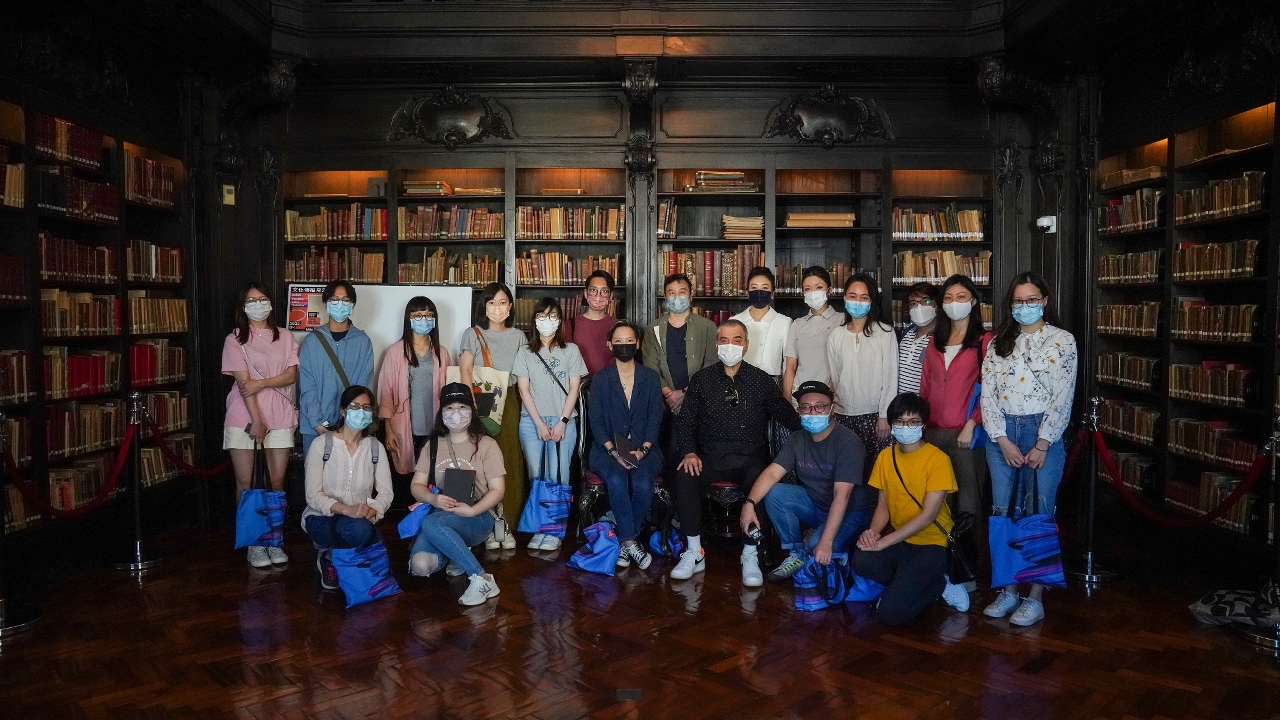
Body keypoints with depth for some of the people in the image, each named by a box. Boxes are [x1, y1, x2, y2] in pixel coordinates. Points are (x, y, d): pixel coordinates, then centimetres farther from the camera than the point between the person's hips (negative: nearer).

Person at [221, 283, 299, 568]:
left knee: (277, 481, 3)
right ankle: (253, 543, 12)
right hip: (244, 418, -2)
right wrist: (256, 420, -14)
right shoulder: (235, 340, 1)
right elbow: (243, 382, -8)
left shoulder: (285, 337, 9)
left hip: (279, 416, 2)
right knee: (245, 483, 2)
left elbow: (292, 375, 0)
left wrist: (262, 383, -16)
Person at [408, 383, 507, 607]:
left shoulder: (486, 444, 2)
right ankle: (460, 551, 6)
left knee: (432, 523, -36)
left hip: (476, 517, -3)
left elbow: (497, 489, -3)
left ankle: (481, 579, -24)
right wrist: (433, 499, -14)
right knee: (420, 566, -27)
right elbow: (416, 485, 9)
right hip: (439, 515, 3)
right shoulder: (432, 445, 14)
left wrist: (471, 511, -19)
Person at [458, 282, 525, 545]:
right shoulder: (473, 335, 6)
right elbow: (465, 370, -5)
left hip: (509, 403, 2)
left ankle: (505, 522, 7)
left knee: (509, 460, -1)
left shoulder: (518, 337, 13)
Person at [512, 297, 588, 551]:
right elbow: (524, 390, 4)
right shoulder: (525, 352, 9)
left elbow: (573, 389, 4)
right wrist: (539, 423, -6)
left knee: (558, 477, -7)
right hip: (532, 421, 1)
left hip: (563, 421, -1)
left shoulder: (571, 350, 8)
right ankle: (539, 528, 6)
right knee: (537, 477, -1)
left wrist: (562, 422, -6)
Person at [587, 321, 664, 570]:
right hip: (609, 448, 0)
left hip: (644, 448, 1)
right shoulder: (601, 379, 6)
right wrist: (614, 451, -15)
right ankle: (631, 543, -20)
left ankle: (625, 542, -10)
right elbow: (596, 420, -1)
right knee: (617, 481, -32)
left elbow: (655, 417, 2)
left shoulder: (650, 377, 9)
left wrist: (643, 449, -13)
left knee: (643, 484, -30)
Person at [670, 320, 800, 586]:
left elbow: (789, 419, 7)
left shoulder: (761, 380, 7)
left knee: (759, 481, -33)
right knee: (685, 477, -28)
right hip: (711, 456, 1)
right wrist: (690, 452, -9)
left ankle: (749, 556, -17)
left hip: (750, 456, -1)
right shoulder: (702, 379, 9)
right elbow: (685, 421, 7)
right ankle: (694, 553, -15)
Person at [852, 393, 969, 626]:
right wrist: (873, 531, -14)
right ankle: (907, 584, -1)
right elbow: (883, 505, 9)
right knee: (862, 562, -30)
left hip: (930, 544, -5)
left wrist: (884, 542, -21)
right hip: (899, 541, 5)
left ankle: (937, 583, 6)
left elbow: (928, 515, -16)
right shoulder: (885, 456, 6)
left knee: (891, 612, -22)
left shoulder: (937, 459, -12)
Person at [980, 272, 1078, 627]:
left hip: (1043, 433, -3)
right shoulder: (998, 342, 10)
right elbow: (987, 392, 4)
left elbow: (1063, 397, -6)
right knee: (1002, 514, 5)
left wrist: (1042, 445, -11)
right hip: (1002, 434, 3)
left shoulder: (1062, 340, 1)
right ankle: (1008, 590, 15)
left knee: (1039, 515, -1)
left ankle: (1035, 597, 6)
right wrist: (1002, 440, -6)